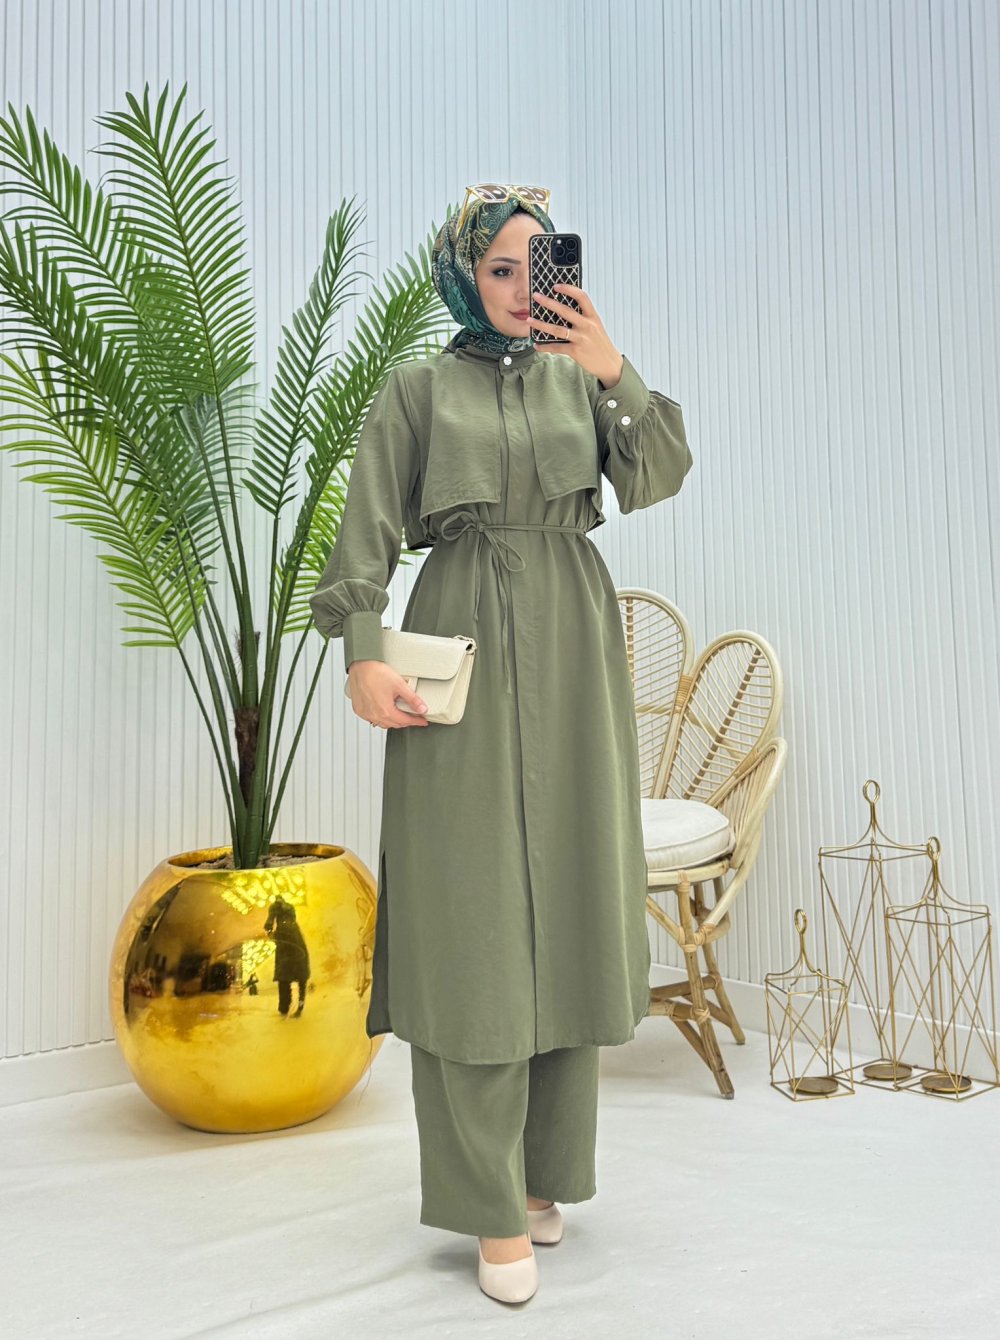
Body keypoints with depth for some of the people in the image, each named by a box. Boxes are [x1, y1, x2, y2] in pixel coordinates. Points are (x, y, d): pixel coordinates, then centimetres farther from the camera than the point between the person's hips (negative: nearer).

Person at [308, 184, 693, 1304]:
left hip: (573, 648, 3)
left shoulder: (584, 376, 13)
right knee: (472, 908, -5)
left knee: (566, 896, 5)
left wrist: (611, 369, -16)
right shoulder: (419, 389, 7)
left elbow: (656, 477, -3)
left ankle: (546, 1168, 21)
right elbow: (367, 533, 0)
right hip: (462, 645, -3)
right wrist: (361, 655, -12)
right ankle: (493, 1203, 6)